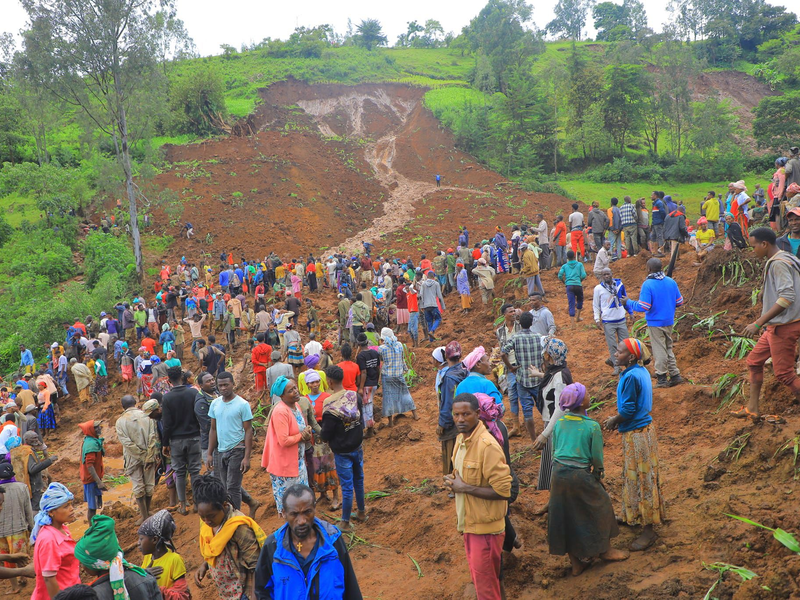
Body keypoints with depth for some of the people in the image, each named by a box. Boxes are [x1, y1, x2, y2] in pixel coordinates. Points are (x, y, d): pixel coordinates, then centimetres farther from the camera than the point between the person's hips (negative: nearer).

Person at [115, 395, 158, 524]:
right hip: (149, 455, 1)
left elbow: (126, 442, -13)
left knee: (138, 487, 6)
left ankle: (144, 515, 6)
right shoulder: (147, 417, -3)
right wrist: (149, 457, -9)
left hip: (133, 458, -1)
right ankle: (147, 511, 27)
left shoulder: (120, 421, -5)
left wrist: (141, 455, -8)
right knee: (149, 484, 14)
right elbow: (153, 437, -10)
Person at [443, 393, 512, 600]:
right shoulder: (461, 438, 4)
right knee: (477, 576, 21)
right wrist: (455, 483, -2)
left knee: (484, 582, 2)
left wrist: (464, 487, -21)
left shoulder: (487, 446, -24)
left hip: (485, 526, -8)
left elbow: (503, 490, -26)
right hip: (469, 521, 8)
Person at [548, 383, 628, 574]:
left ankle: (576, 562, 26)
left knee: (566, 515, 15)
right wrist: (598, 474, 9)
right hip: (581, 476, -5)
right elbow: (597, 458, -10)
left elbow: (555, 450, 8)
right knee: (599, 509, 19)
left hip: (559, 474, 5)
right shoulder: (592, 427, -16)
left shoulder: (559, 422, -1)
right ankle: (605, 549, 36)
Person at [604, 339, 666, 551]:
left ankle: (648, 530, 7)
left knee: (641, 480, -1)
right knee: (636, 477, 22)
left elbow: (628, 410, -22)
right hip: (644, 428, 10)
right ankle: (634, 516, 37)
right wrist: (619, 418, 12)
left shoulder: (631, 377, -24)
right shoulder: (642, 371, 5)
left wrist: (612, 422, -6)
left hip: (636, 434, -10)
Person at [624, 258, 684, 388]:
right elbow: (679, 301, 7)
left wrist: (628, 302, -8)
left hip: (655, 323, -6)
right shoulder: (671, 282, 0)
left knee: (659, 350, 3)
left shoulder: (647, 284, -19)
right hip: (669, 322, 6)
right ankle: (675, 375, 21)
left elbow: (643, 307, -23)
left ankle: (662, 378, 10)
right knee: (668, 348, 19)